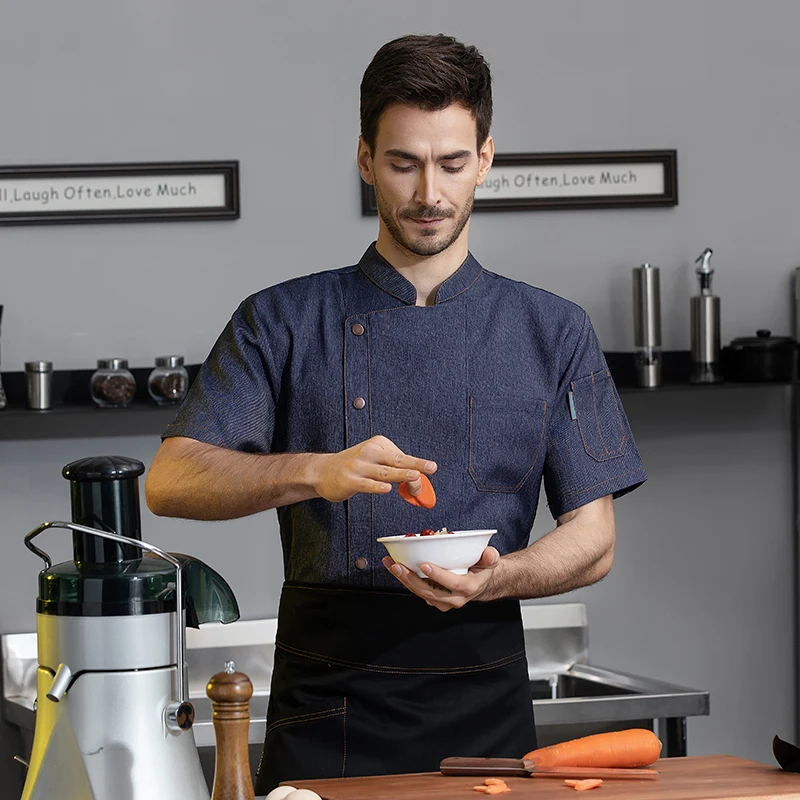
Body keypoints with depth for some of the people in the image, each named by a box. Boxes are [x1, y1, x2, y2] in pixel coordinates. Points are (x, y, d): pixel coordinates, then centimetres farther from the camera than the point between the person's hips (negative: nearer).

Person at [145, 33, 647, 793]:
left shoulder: (553, 333, 7)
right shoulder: (283, 324, 4)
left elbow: (591, 540, 4)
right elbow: (171, 482, -8)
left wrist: (493, 580, -17)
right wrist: (315, 473, -25)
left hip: (484, 712, 1)